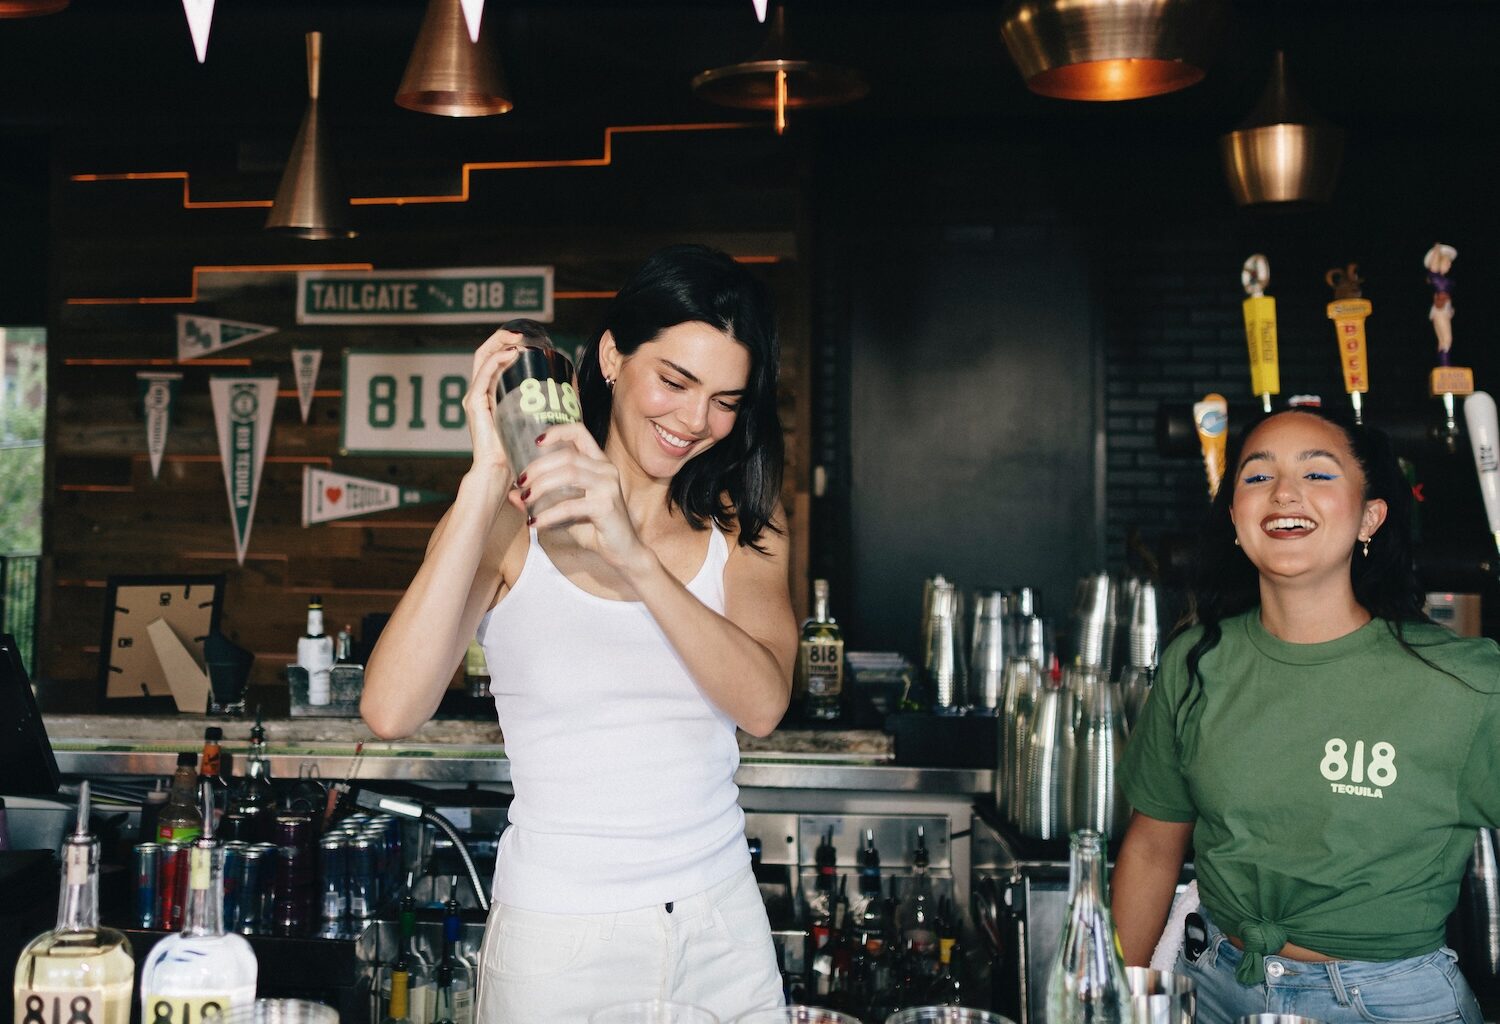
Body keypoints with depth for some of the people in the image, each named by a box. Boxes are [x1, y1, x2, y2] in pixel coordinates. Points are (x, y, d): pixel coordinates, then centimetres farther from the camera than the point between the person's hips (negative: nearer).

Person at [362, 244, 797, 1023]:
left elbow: (763, 703, -14)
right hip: (559, 932, -3)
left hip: (721, 928, 3)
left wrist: (633, 557, -27)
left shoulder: (743, 524, 3)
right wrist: (487, 479, -21)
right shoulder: (508, 522, -6)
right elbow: (390, 711, -21)